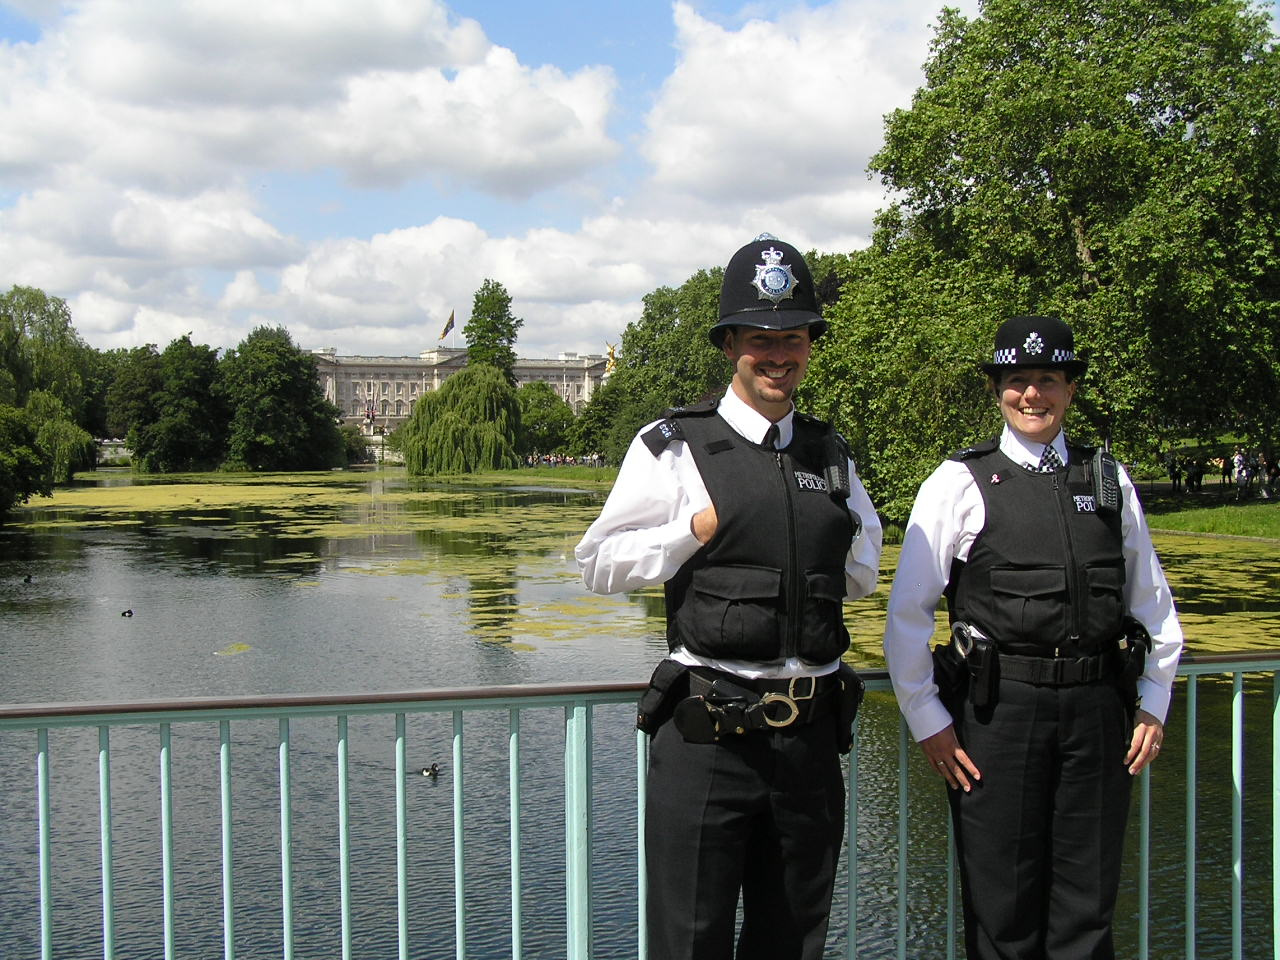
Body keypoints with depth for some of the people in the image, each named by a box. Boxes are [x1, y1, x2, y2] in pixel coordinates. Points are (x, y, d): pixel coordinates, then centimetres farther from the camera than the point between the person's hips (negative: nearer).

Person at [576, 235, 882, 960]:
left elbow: (864, 569, 24)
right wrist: (699, 529, -12)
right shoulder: (673, 447, -2)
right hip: (707, 733, -5)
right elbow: (600, 563, -1)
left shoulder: (833, 455, 13)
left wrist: (816, 563, 3)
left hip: (811, 733, 5)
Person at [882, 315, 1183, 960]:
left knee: (1088, 907, 11)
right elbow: (907, 614, -1)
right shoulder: (961, 483, 0)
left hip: (1097, 712, 3)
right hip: (998, 711, -3)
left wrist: (1154, 702, 12)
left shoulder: (1109, 481, 11)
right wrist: (926, 720, -2)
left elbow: (1151, 601, 18)